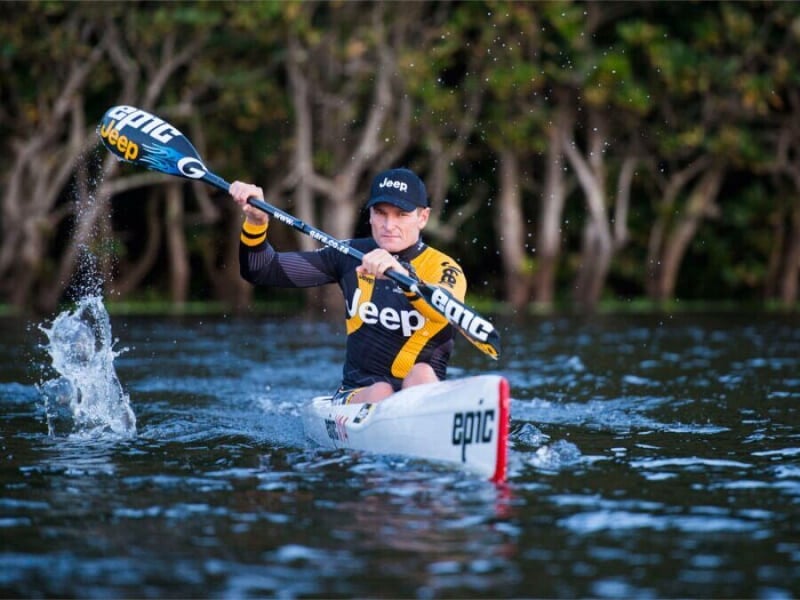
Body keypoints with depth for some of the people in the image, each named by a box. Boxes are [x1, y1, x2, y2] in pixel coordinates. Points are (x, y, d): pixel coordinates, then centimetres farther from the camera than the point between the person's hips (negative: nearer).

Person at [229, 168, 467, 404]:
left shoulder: (445, 270, -3)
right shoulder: (351, 258, 9)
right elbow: (262, 271, 7)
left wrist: (404, 275, -48)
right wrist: (256, 222, -12)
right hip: (356, 395, 2)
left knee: (421, 373, -33)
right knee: (381, 393, -30)